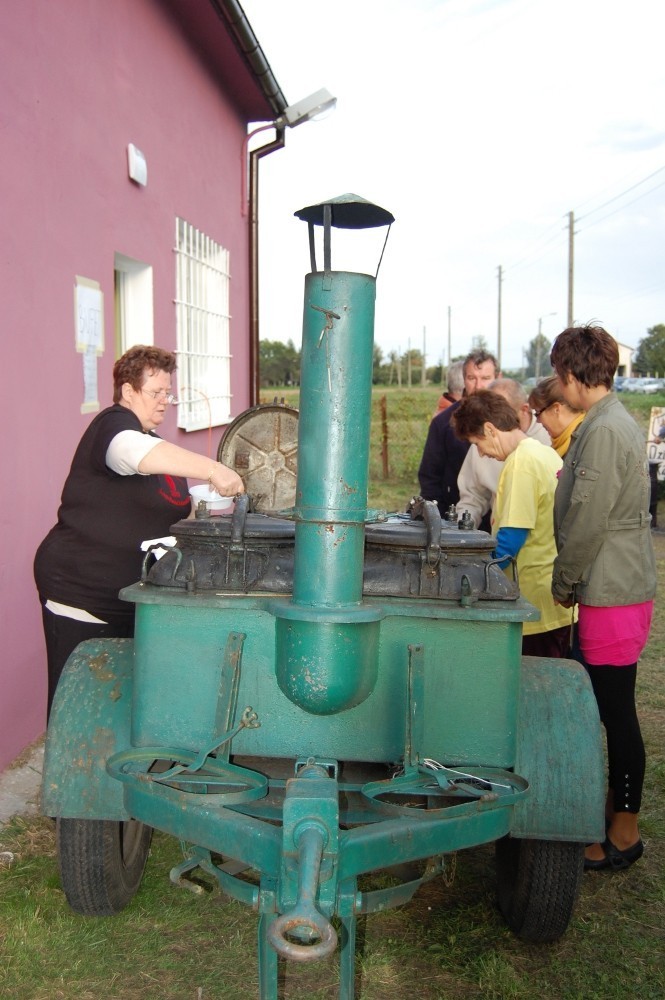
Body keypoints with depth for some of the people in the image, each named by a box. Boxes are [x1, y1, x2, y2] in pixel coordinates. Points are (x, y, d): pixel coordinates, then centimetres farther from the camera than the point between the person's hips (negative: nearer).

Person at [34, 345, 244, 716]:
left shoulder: (155, 440, 17)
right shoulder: (113, 424, -12)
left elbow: (167, 507, 26)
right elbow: (137, 453, -38)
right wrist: (212, 469, -47)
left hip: (128, 594, 9)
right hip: (81, 589, -9)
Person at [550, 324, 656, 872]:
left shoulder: (604, 431, -19)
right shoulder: (619, 423, 13)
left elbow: (588, 521, -20)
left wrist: (563, 582, -7)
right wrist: (574, 579, 20)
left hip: (612, 591, -10)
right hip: (621, 584, 10)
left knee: (617, 711, -1)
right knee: (613, 708, 18)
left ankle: (625, 835, 11)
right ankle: (618, 804, 32)